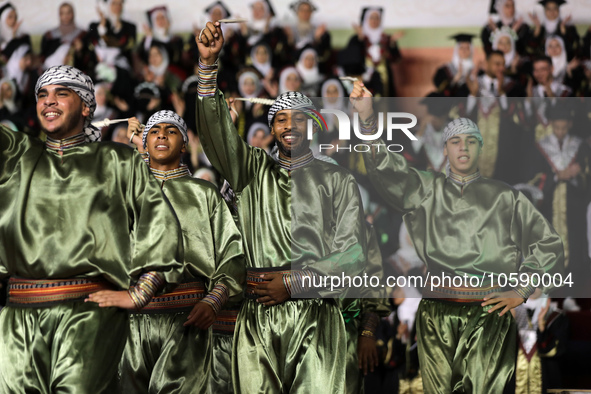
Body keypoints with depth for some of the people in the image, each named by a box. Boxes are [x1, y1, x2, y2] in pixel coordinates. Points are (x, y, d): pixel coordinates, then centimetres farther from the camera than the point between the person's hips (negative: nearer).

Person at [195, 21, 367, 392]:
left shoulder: (338, 180, 13)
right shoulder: (254, 170, 19)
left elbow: (353, 255, 4)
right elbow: (216, 131, 3)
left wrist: (293, 283, -5)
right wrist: (209, 63, -9)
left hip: (315, 319, -1)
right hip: (256, 319, 1)